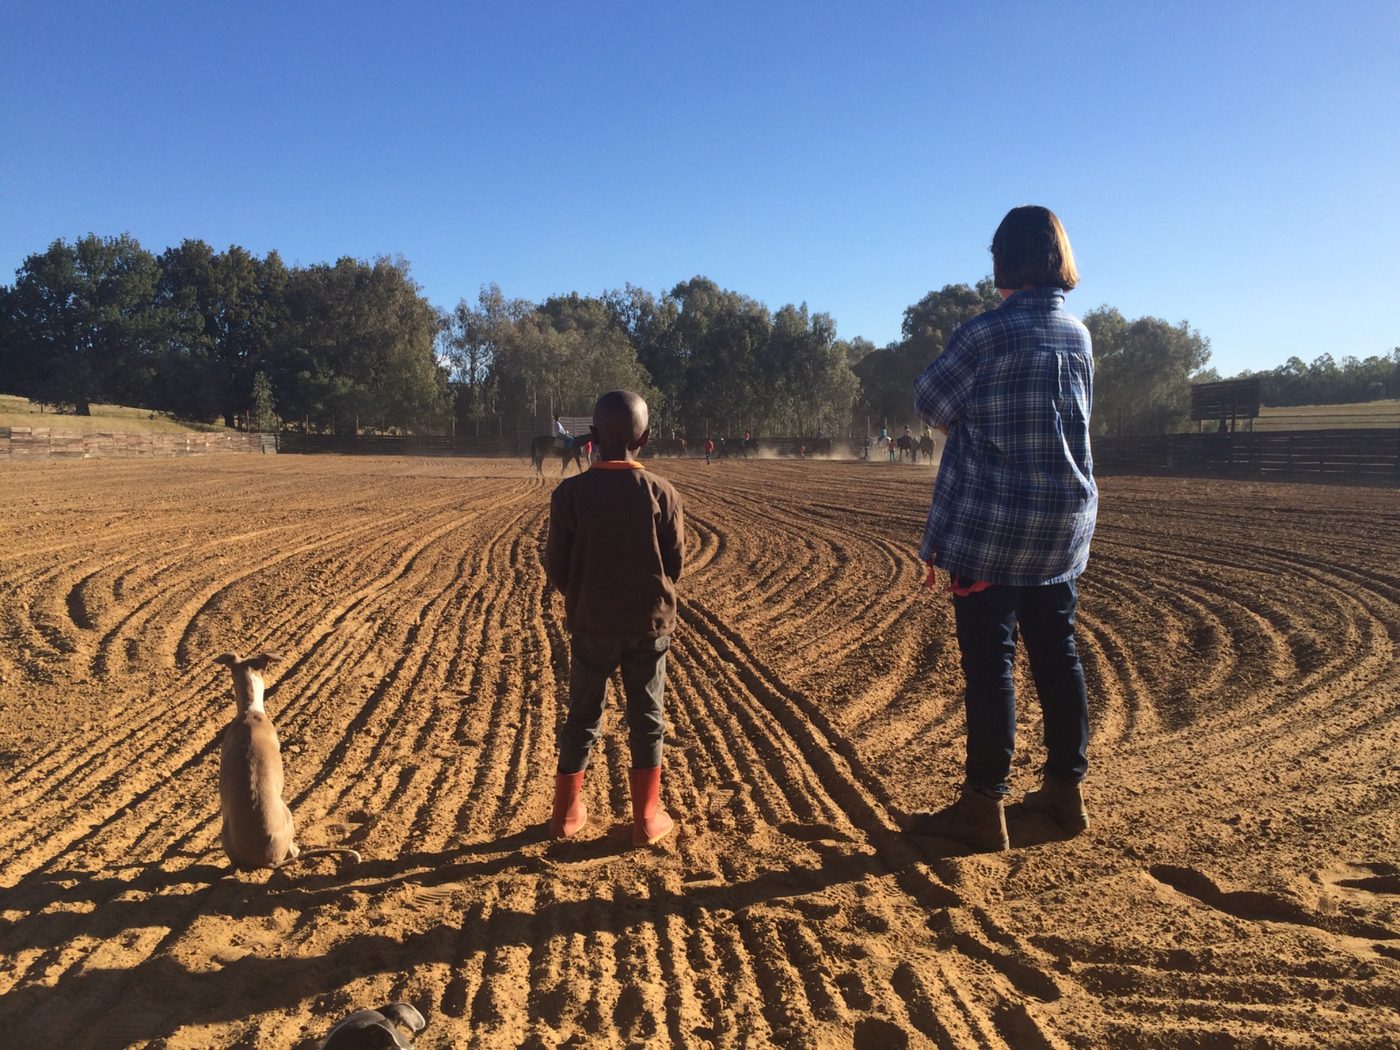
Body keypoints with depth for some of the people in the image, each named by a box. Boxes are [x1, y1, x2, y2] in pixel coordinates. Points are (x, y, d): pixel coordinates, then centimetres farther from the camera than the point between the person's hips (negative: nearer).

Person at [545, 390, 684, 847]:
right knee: (647, 718, 12)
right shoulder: (664, 494, -9)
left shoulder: (570, 492, -11)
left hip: (590, 624, 0)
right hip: (649, 623, 0)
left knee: (582, 716, 15)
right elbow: (675, 563, -3)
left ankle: (566, 813, 25)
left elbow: (556, 566, -6)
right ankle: (647, 818, 20)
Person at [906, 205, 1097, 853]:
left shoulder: (986, 332, -14)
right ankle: (1065, 789, 25)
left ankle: (983, 807, 7)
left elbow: (930, 402, -4)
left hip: (990, 528, -6)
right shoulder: (1080, 337, 7)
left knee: (989, 662, -1)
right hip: (1066, 523, 7)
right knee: (1056, 654, 14)